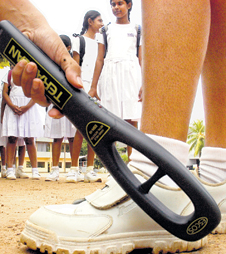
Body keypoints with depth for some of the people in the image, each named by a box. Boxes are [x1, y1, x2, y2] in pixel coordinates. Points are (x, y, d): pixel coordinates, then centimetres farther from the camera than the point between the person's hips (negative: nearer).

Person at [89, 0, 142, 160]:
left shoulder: (136, 30, 14)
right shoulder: (107, 30, 17)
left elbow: (141, 59, 7)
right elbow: (100, 59, 13)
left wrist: (144, 84, -6)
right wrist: (93, 86, 7)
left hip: (131, 73, -1)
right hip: (110, 73, 1)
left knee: (131, 120, -7)